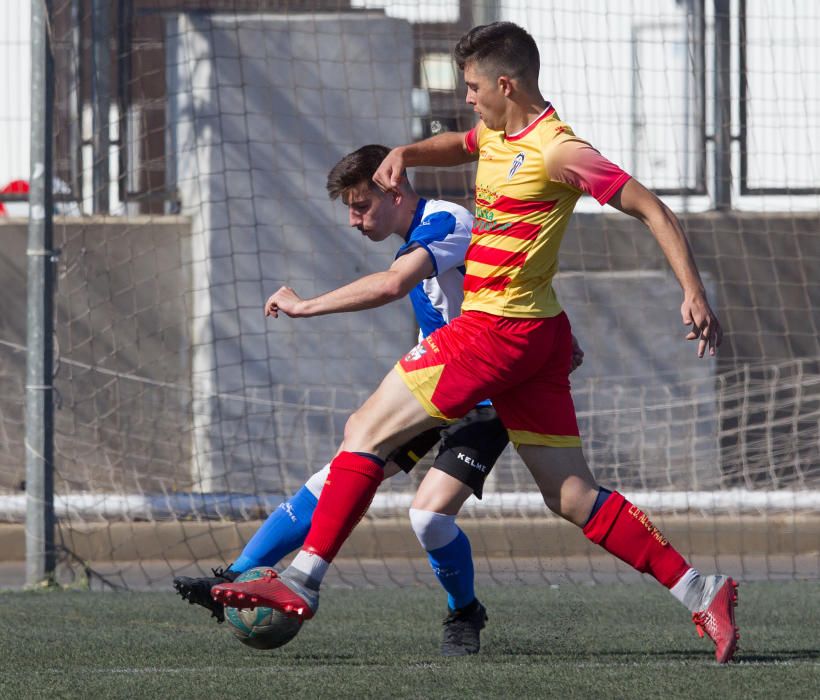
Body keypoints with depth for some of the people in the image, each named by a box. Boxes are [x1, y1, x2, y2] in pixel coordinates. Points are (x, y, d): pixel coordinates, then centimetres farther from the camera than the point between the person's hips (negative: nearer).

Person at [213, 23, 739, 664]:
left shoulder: (557, 151, -13)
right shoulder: (497, 135, 13)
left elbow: (651, 208, -13)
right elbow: (458, 146, 36)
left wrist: (694, 292, -22)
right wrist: (407, 153, 13)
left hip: (498, 329, -9)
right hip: (537, 334, 9)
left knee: (367, 430, -4)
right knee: (572, 497, 7)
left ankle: (303, 581, -3)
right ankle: (701, 593, 5)